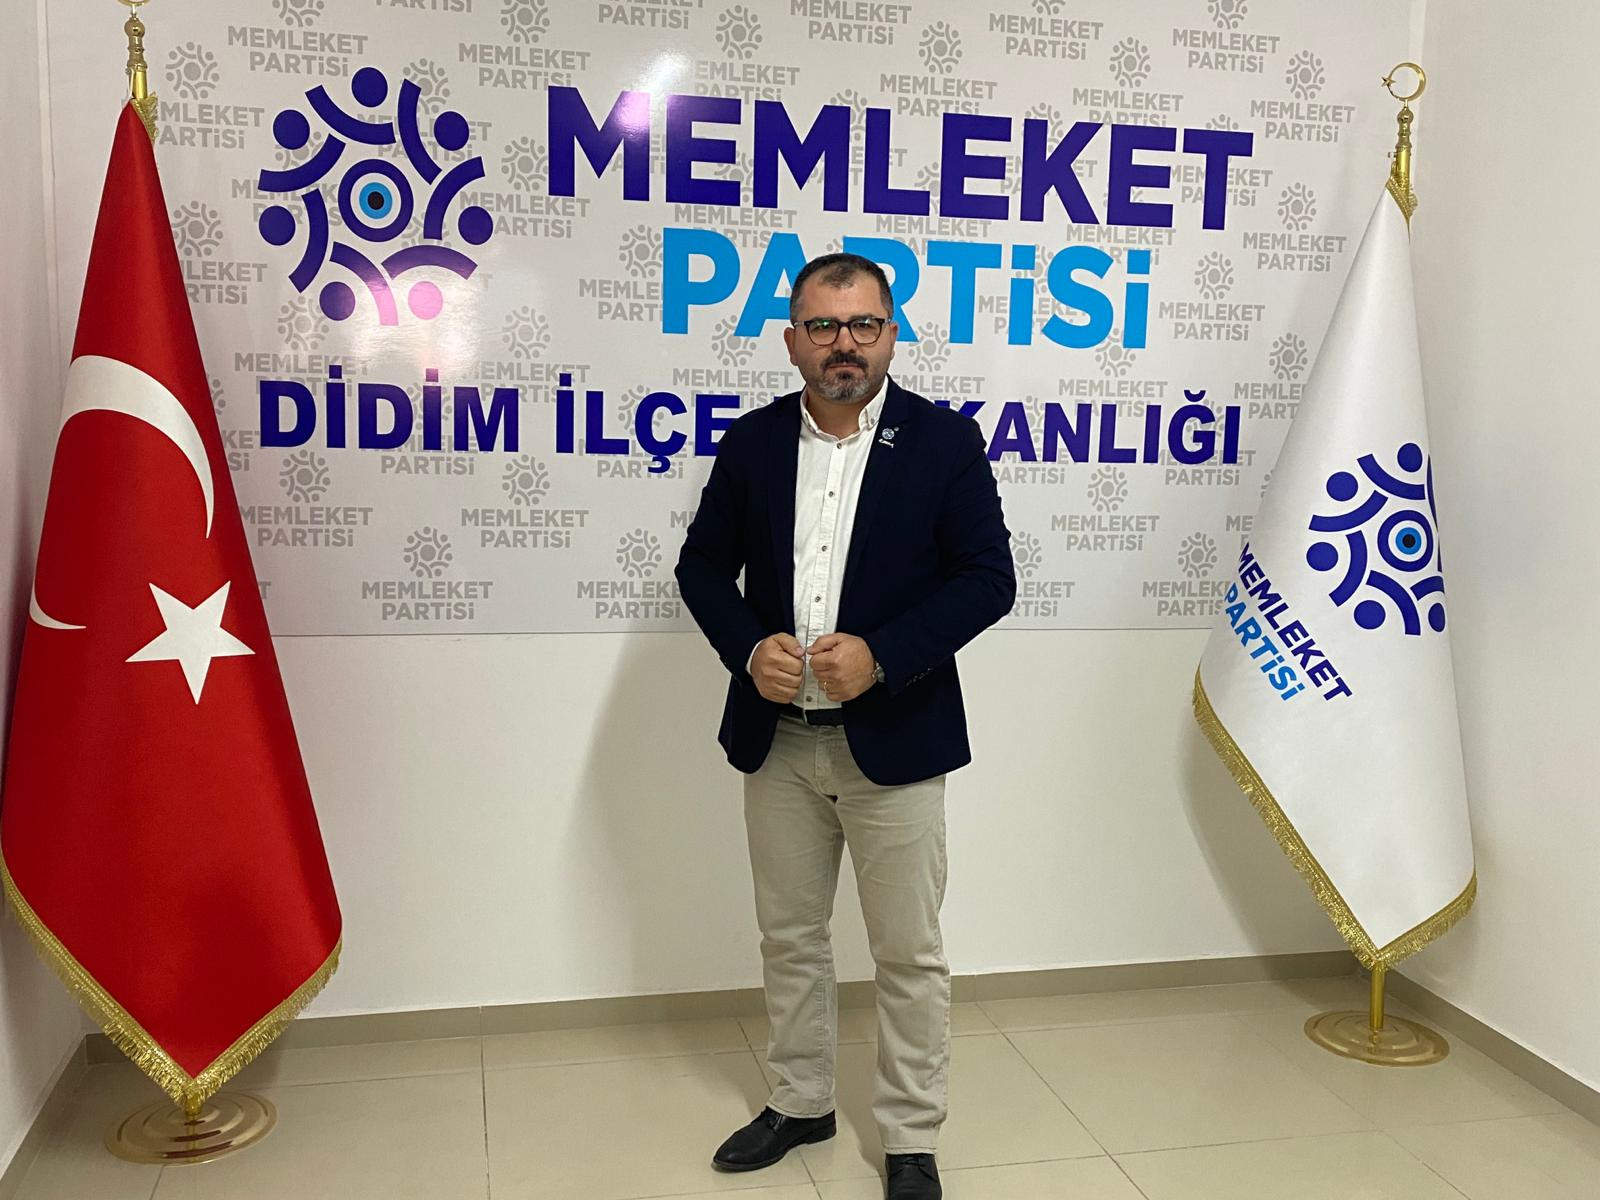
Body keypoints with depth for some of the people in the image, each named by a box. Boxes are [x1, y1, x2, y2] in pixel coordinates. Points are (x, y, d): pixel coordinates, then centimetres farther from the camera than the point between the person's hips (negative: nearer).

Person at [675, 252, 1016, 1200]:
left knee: (910, 952, 7)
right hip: (777, 739, 4)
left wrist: (882, 656, -19)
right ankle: (802, 1102, 37)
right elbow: (704, 564, 8)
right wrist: (749, 648, -11)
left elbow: (988, 578, -8)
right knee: (790, 937, 17)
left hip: (893, 739, -3)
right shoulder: (753, 442, 4)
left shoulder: (945, 440, -5)